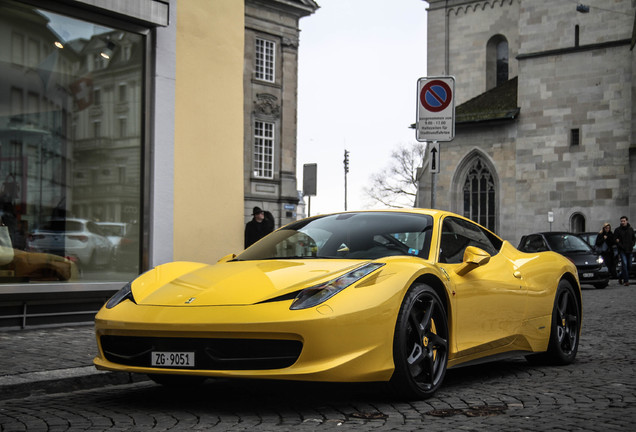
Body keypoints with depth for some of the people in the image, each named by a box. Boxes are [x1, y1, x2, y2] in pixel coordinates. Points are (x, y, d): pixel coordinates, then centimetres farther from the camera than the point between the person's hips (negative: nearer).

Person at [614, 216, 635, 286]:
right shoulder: (617, 230, -1)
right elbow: (615, 240, -4)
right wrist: (621, 246, -14)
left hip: (629, 250, 4)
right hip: (622, 250, -4)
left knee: (629, 265, 7)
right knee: (624, 264, -15)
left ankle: (621, 276, 28)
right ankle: (626, 280, -16)